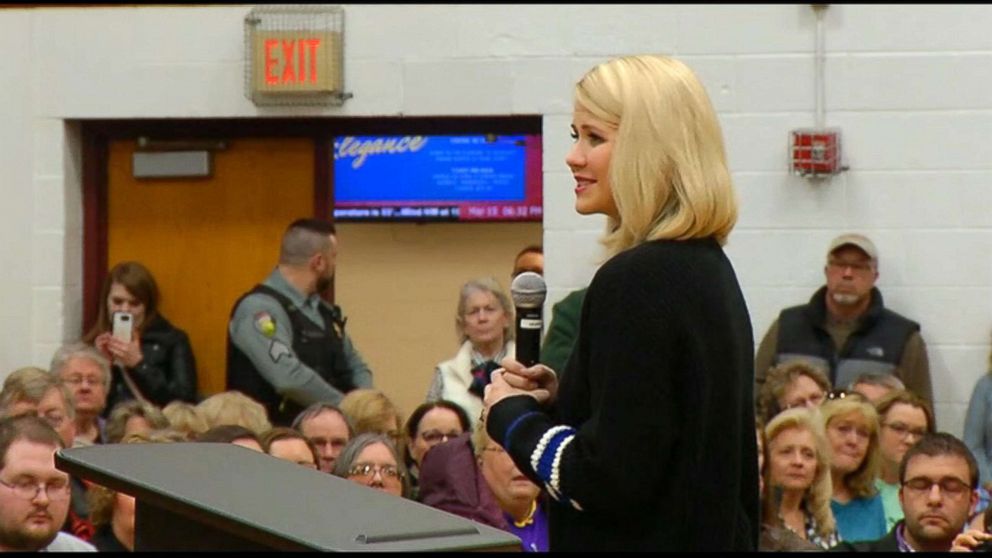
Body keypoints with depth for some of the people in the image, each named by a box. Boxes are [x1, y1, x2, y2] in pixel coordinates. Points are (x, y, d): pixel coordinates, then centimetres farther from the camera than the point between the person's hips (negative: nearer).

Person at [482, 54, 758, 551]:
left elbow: (611, 478, -21)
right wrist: (560, 400, 8)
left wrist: (512, 415, -6)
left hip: (650, 538, -10)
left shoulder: (637, 281, -18)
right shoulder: (707, 266, 11)